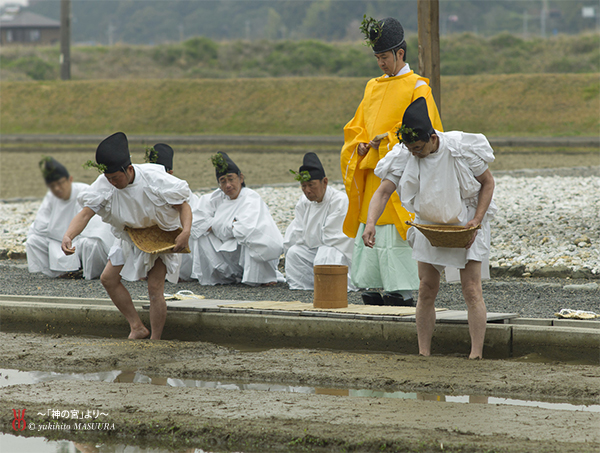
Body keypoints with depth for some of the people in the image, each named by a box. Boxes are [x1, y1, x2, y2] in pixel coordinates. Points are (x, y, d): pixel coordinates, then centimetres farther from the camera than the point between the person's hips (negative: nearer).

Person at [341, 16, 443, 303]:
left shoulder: (417, 88, -4)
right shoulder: (374, 88, 17)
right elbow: (356, 127, 22)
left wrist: (387, 138, -14)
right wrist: (361, 145, 1)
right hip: (372, 173, 7)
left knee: (396, 236, -11)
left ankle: (404, 295, -9)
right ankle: (371, 290, 9)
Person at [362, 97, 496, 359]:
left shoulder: (460, 149, -21)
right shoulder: (404, 156, -15)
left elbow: (487, 182, -8)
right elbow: (383, 191, -19)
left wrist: (477, 220, -19)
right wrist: (370, 223, -37)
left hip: (465, 225, -3)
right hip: (429, 226, 3)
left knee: (471, 290, -10)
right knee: (427, 290, -1)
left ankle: (476, 354, -11)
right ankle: (423, 354, 4)